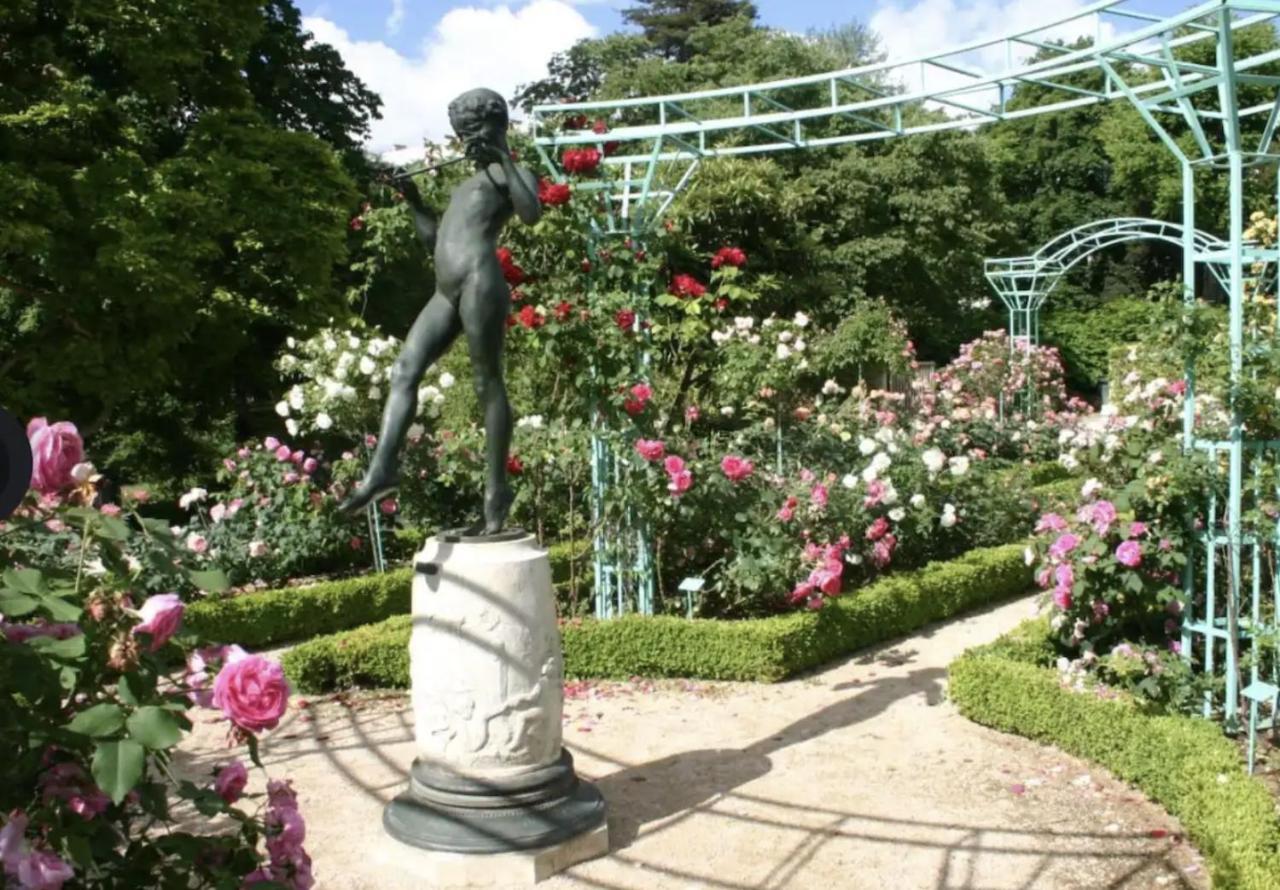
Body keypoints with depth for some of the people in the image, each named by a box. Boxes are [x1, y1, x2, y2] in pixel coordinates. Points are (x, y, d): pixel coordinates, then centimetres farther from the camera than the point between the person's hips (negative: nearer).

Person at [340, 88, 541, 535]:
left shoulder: (513, 173, 9)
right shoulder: (467, 186, 33)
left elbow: (531, 214, -13)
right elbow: (434, 239, 37)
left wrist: (503, 161, -13)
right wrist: (413, 201, 25)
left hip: (480, 282, -8)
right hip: (446, 293, 9)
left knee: (488, 384, -8)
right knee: (404, 371, -3)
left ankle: (496, 491, -5)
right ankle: (381, 468, -9)